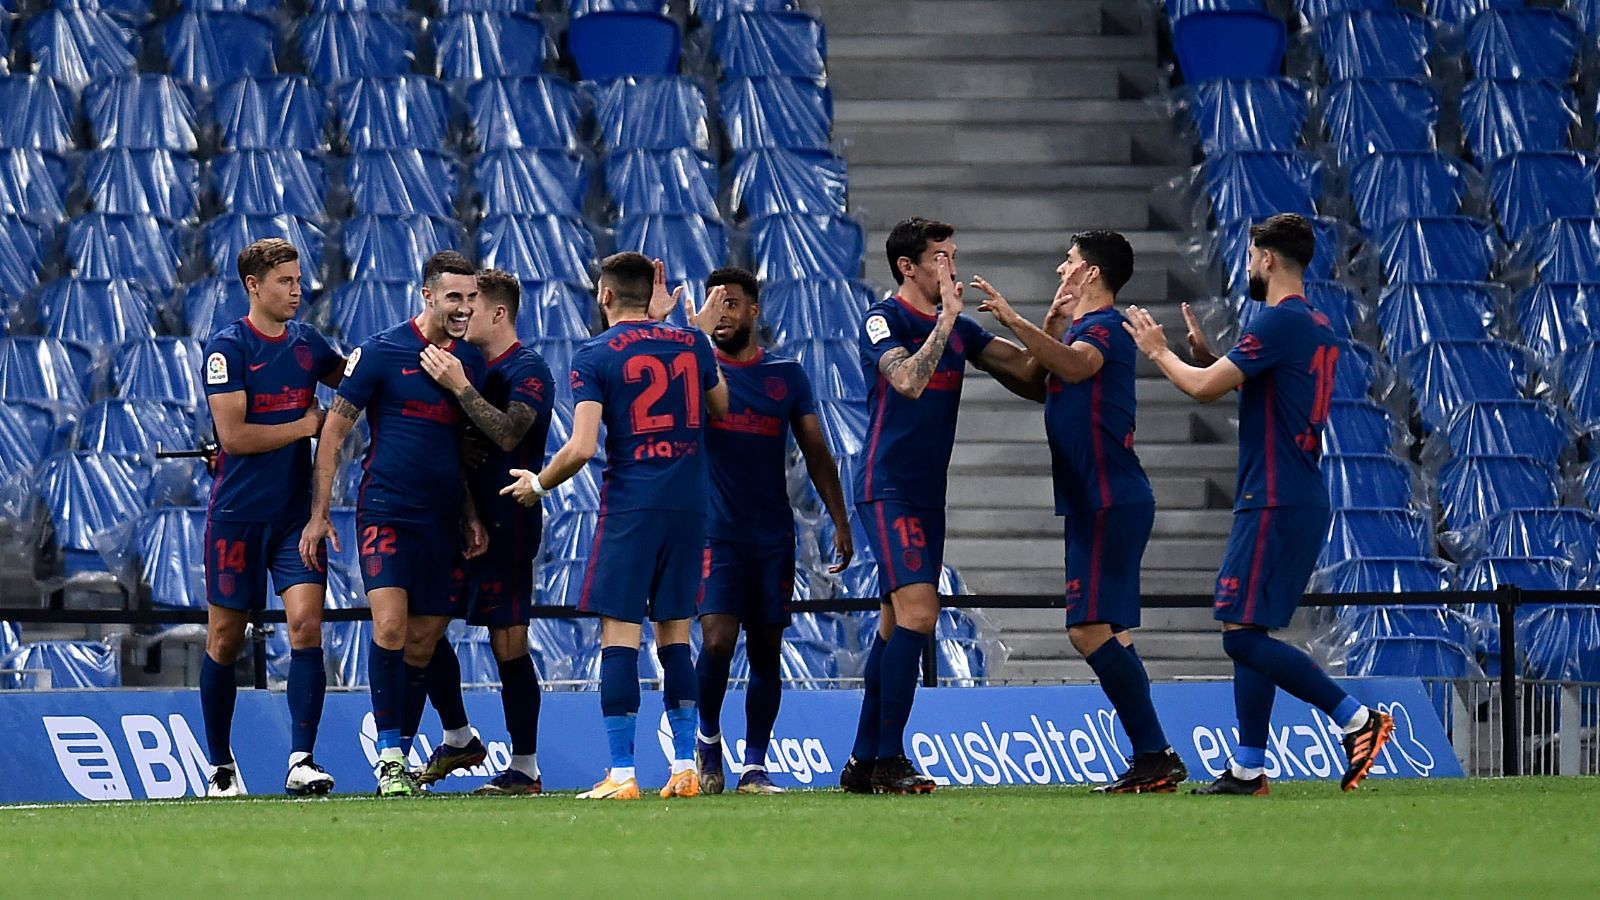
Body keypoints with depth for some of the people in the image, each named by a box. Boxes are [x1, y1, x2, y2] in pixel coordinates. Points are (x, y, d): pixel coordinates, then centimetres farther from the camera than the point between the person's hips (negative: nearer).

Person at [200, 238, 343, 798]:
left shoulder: (307, 343, 7)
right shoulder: (227, 347, -8)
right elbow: (233, 435, -15)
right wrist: (306, 425, -9)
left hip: (296, 514, 4)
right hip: (237, 514, -3)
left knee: (306, 624, -11)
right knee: (225, 640, 5)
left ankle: (301, 762, -14)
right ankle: (221, 764, 19)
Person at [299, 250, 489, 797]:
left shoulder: (471, 361, 11)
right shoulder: (381, 352, -4)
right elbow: (334, 431, -1)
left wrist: (471, 516, 11)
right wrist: (319, 514, -4)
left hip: (443, 520, 5)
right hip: (386, 512, -5)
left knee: (424, 642, 4)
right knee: (390, 627, -18)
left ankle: (396, 753, 13)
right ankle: (389, 758, -13)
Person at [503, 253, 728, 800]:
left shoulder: (596, 356, -6)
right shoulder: (691, 343, 7)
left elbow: (581, 448, -13)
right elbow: (721, 407, 25)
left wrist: (539, 484, 5)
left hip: (629, 507, -5)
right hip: (690, 506, 5)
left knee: (619, 636, -3)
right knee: (675, 635, 12)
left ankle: (621, 773, -8)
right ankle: (685, 765, 10)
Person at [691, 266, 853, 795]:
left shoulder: (787, 375, 11)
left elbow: (816, 454, 12)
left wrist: (840, 522, 5)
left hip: (773, 537, 3)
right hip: (715, 533, -3)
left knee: (765, 652, 3)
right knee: (717, 642, -15)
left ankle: (754, 768, 9)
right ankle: (708, 738, 10)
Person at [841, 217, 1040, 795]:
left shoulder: (958, 329, 13)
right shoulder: (883, 320, -8)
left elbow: (1028, 368, 12)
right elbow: (907, 381, -25)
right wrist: (945, 319, -23)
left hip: (926, 495, 8)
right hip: (888, 490, -8)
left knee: (898, 626, 9)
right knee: (917, 612, -18)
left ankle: (863, 763, 15)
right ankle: (889, 761, -17)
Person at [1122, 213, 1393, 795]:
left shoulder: (1279, 321, -15)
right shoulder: (1315, 326, 17)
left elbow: (1205, 388, -16)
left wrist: (1158, 351, 1)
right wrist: (1207, 355, 19)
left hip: (1276, 503, -10)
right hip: (1299, 501, 10)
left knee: (1244, 634, -11)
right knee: (1247, 635, 12)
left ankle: (1358, 719, -15)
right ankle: (1249, 768, 11)